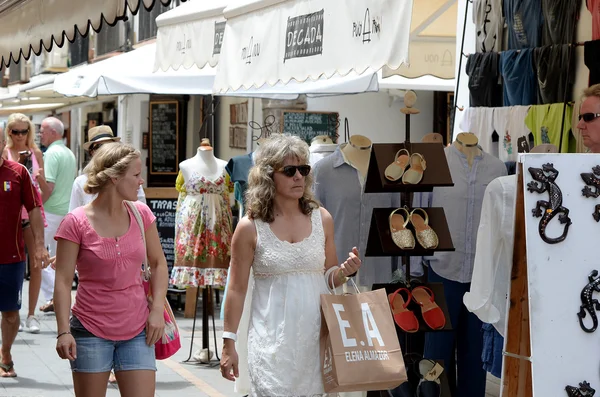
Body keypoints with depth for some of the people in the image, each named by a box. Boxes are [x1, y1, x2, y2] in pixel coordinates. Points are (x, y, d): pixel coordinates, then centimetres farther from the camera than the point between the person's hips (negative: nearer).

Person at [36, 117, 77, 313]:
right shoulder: (70, 154, 14)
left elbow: (48, 187, -20)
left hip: (50, 212, -9)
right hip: (66, 212, 9)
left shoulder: (52, 153, -14)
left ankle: (52, 296, -9)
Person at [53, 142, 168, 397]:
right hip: (91, 330, -3)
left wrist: (157, 309, 1)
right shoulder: (76, 223, -9)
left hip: (136, 330, 3)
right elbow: (63, 281, -8)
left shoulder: (141, 214, 3)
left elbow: (158, 264, 13)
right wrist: (63, 331, -14)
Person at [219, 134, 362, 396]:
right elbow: (237, 289, -1)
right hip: (272, 337, -3)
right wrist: (229, 344, -2)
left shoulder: (321, 219, 5)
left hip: (315, 334, 3)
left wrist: (345, 271, -7)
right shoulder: (250, 228, -5)